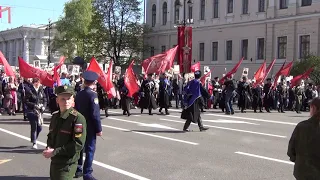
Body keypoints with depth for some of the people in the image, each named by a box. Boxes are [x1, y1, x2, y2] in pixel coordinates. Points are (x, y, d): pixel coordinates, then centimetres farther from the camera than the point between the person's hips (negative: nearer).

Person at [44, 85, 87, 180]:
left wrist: (55, 152, -20)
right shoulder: (55, 116, 6)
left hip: (67, 165, -7)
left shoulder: (78, 118, -17)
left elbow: (78, 144, -23)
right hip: (54, 162, 7)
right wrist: (48, 148, -4)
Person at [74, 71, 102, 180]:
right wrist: (99, 129, -14)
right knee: (90, 150, 0)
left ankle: (78, 170, 27)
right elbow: (95, 114, -20)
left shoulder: (79, 94, 5)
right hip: (90, 128, -7)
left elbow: (76, 110, 9)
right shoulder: (92, 94, -17)